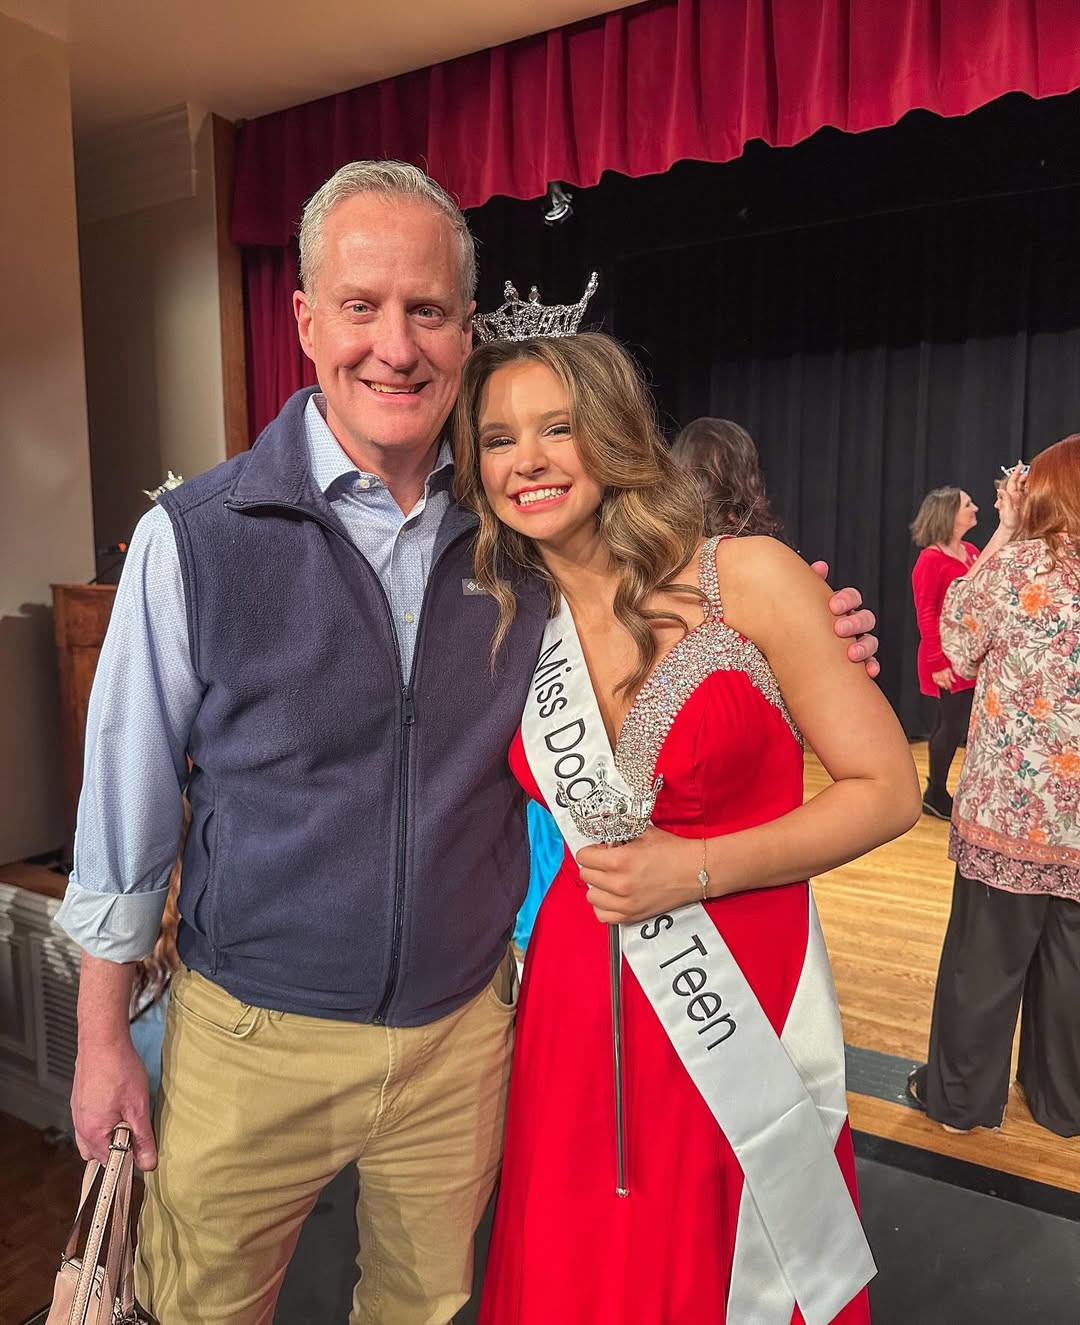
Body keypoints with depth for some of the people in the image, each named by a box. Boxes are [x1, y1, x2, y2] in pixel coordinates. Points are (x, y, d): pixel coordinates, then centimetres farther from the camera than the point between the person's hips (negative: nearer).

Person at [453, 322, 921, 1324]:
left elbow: (887, 789, -10)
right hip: (577, 1006, 3)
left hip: (747, 999, -3)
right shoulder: (504, 625, 1)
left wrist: (698, 869, -17)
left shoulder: (749, 579, -12)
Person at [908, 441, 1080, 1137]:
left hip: (1010, 806, -4)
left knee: (984, 960, 8)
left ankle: (959, 1095, 23)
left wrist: (1005, 532, 6)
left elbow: (959, 639, 3)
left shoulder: (1024, 562, -10)